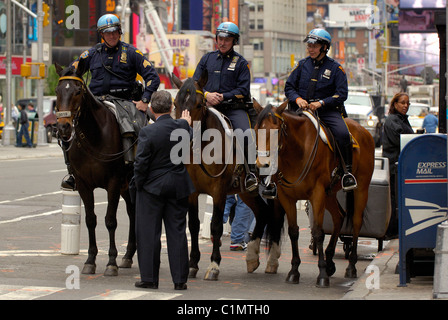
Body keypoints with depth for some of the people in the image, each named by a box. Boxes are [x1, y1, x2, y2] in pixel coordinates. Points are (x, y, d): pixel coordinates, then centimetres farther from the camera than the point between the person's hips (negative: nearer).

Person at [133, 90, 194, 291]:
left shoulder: (148, 132, -17)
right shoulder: (183, 129, -4)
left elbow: (140, 163, -15)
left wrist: (139, 184, 0)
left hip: (152, 187, -4)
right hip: (178, 187, 4)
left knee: (148, 233, 5)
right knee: (177, 232, 9)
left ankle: (149, 278, 7)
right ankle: (180, 279, 10)